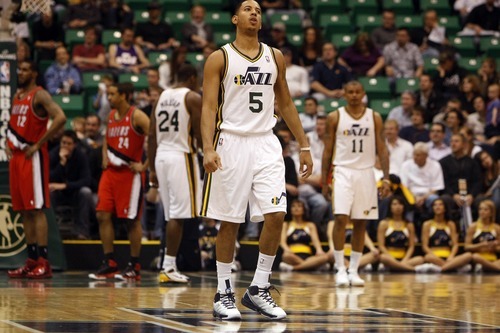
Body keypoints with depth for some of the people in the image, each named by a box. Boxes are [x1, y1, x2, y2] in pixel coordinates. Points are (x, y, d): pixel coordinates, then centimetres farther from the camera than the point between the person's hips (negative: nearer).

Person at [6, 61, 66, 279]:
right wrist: (8, 143, 10)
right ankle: (32, 261, 11)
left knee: (36, 209, -10)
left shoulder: (39, 95, -10)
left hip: (33, 156, -9)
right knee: (23, 211, 8)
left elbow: (60, 118, -24)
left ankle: (44, 263, -11)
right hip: (15, 155, 9)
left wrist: (38, 145, -19)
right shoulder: (17, 96, 16)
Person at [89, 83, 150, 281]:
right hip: (111, 172, 7)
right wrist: (105, 157, 11)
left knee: (132, 219, -1)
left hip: (130, 173, -7)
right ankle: (109, 264, 6)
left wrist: (144, 166, -17)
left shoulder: (137, 116, -11)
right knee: (103, 215, 0)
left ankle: (134, 267, 7)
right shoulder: (111, 116, 12)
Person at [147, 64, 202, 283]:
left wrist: (152, 169, 14)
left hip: (161, 156, 7)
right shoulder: (193, 98, -4)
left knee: (172, 215, 12)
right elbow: (199, 135, -10)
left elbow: (152, 137, 12)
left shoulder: (162, 97, 15)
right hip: (181, 156, -7)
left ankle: (170, 266, 12)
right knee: (178, 215, -7)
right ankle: (168, 267, -12)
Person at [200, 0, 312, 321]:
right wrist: (208, 148, -21)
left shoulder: (275, 57, 11)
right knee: (230, 222, 0)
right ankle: (224, 293, 11)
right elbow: (209, 107, -7)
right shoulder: (220, 58, -1)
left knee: (276, 215, -7)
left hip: (266, 144, 3)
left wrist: (304, 146, 13)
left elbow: (286, 104, 17)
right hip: (232, 143, -3)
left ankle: (259, 290, 5)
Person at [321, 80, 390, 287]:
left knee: (360, 223, 4)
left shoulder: (374, 118, 6)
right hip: (343, 171, -2)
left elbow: (382, 149, 6)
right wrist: (324, 182, 0)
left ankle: (353, 271, 10)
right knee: (341, 218, -14)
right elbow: (328, 151, 4)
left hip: (366, 173, 2)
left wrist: (386, 178, -4)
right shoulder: (335, 117, 2)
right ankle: (340, 269, -9)